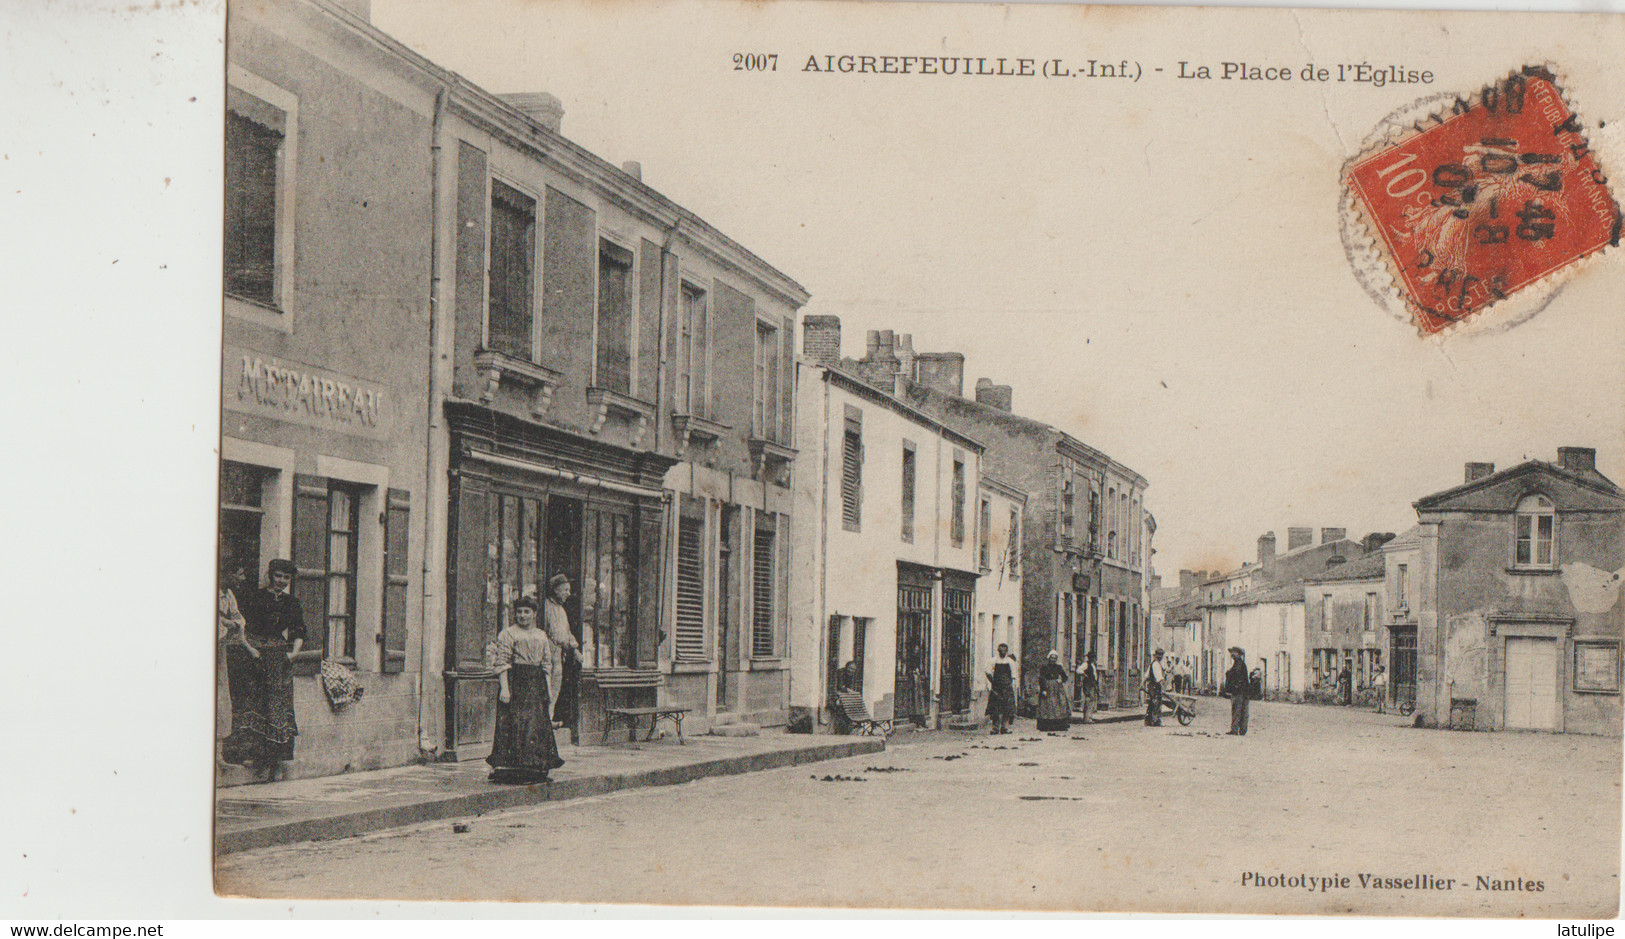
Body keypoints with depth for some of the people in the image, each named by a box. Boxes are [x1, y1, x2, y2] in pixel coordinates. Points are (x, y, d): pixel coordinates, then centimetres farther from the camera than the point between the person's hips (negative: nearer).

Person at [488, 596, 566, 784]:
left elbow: (547, 663, 19)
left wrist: (548, 687, 12)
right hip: (514, 683, -5)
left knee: (537, 724, 3)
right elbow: (502, 663, -7)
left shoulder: (541, 636, 17)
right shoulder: (507, 634, 0)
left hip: (536, 684, 5)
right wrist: (504, 687, -16)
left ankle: (537, 767, 9)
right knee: (515, 724, -10)